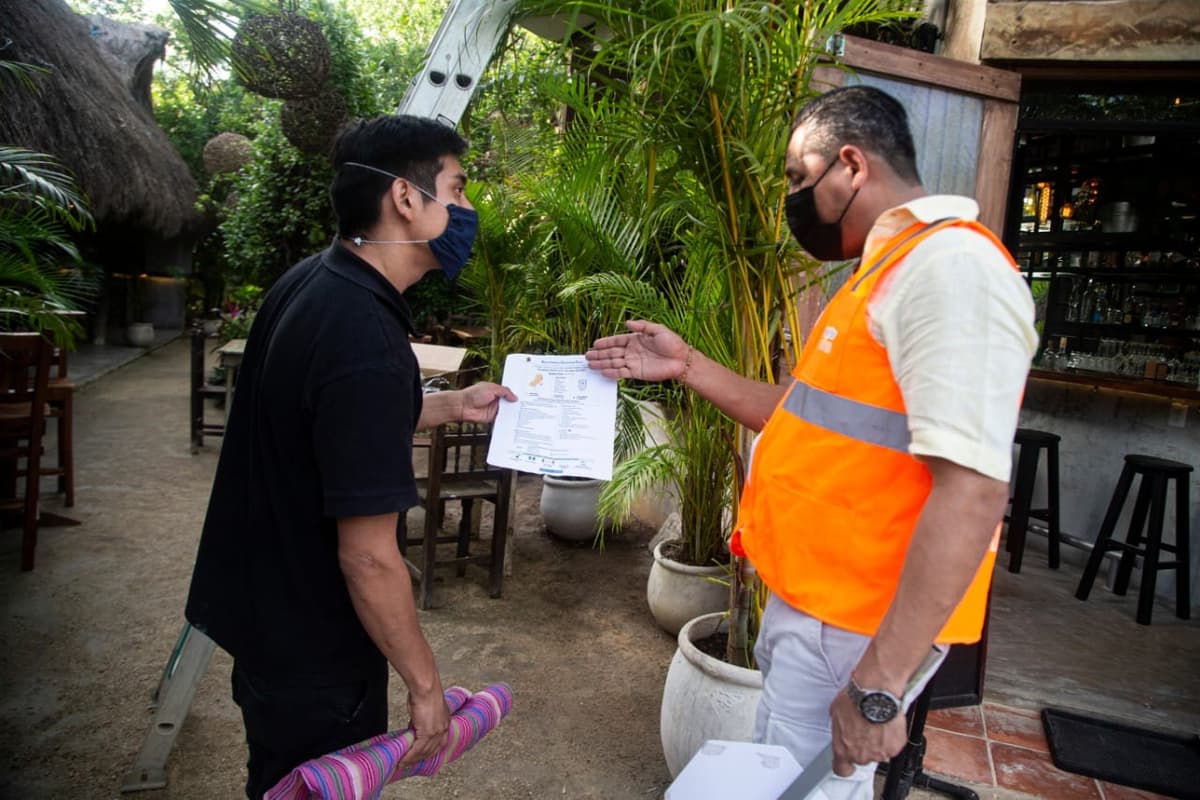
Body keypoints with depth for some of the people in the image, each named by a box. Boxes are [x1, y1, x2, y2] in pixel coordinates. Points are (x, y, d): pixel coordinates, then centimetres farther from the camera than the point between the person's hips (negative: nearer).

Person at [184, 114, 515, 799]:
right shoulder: (369, 345, -31)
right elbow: (369, 558, -28)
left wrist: (451, 405, 11)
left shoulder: (306, 283, -2)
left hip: (264, 607, 8)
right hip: (312, 651, -8)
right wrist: (426, 686, -15)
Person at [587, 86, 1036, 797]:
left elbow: (972, 490, -27)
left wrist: (879, 681, -26)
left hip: (852, 630, -10)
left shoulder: (953, 266, -19)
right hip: (810, 600, 10)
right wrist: (687, 365, 13)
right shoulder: (892, 267, 15)